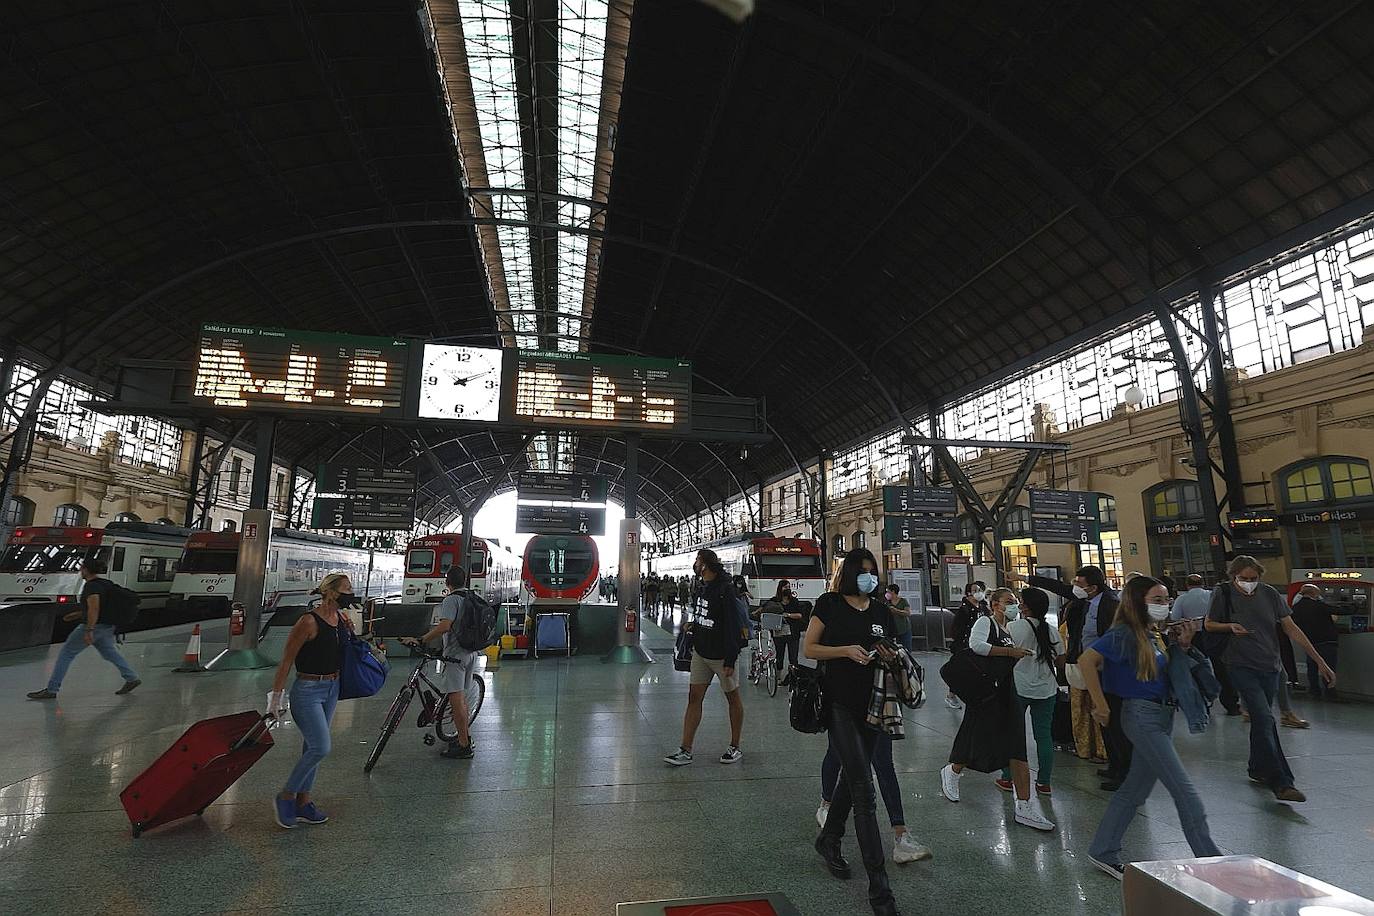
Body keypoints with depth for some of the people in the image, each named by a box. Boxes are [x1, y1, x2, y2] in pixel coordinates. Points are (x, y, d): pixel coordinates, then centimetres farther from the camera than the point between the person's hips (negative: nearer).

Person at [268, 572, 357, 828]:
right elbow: (286, 661, -13)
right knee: (321, 748, -11)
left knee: (312, 748, 15)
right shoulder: (309, 622, -19)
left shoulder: (342, 619, 2)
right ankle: (286, 796, 11)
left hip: (331, 689, 7)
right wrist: (276, 696, -11)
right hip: (307, 691, -7)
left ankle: (302, 803, 27)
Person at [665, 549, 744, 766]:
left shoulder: (724, 590, -20)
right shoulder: (701, 588, 5)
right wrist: (693, 624, 4)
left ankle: (735, 748, 25)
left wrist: (730, 660, -21)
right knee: (694, 697, 5)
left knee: (733, 698, 11)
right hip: (700, 652, 8)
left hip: (721, 655, -8)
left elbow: (731, 626, -21)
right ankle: (685, 751, 10)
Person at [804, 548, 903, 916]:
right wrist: (847, 650, -19)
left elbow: (889, 654, 18)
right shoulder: (829, 605, -7)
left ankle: (828, 841, 44)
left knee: (852, 777, 21)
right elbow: (809, 648, -6)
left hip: (872, 704, 6)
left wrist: (889, 656, -6)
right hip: (840, 704, -6)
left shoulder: (882, 611, 7)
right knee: (863, 789, -8)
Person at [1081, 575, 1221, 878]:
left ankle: (1103, 853, 23)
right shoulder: (1125, 633, -15)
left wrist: (1183, 644, 4)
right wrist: (1101, 707, -21)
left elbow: (1171, 673, 16)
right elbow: (1086, 660, -26)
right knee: (1185, 792, -5)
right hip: (1143, 716, -9)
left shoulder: (1152, 634, 11)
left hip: (1161, 716, 9)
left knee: (1135, 790, 13)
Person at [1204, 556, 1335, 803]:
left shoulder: (1270, 594, -2)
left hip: (1270, 666, 4)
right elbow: (1209, 625, 3)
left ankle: (1257, 769, 32)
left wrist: (1319, 661, -2)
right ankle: (1281, 782, -10)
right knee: (1264, 719, -13)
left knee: (1261, 719, 15)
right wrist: (1230, 627, -16)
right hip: (1242, 666, -4)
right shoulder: (1223, 594, -8)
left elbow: (1292, 629, 1)